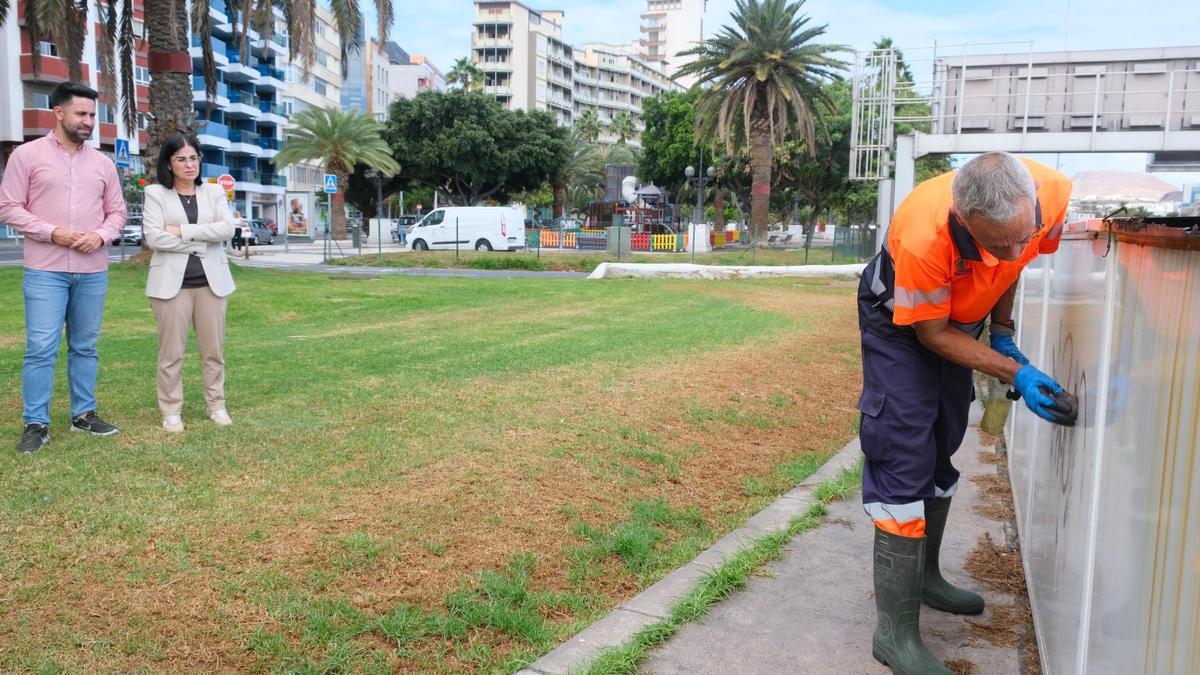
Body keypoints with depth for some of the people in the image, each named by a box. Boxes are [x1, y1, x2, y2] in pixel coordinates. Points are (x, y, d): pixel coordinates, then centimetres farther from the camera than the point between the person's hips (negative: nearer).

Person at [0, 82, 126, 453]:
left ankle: (84, 413, 21)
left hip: (93, 272, 4)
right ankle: (36, 423, 4)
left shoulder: (102, 163, 10)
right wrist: (52, 232, -15)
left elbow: (117, 212, 13)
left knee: (85, 346, 11)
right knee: (41, 348, -5)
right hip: (45, 271, -3)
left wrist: (100, 235, -8)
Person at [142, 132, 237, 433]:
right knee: (171, 351, 2)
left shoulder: (214, 191, 10)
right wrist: (197, 243, -10)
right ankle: (171, 411, 11)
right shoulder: (155, 193, 3)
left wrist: (182, 231, -11)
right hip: (172, 282, -2)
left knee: (213, 349, 7)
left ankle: (216, 405, 18)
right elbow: (153, 237, -9)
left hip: (211, 281, 2)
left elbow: (227, 228, -7)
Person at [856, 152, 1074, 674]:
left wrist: (1003, 332, -5)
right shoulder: (923, 237, -42)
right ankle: (895, 632, -7)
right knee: (904, 457, -13)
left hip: (963, 317, 6)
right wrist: (1015, 373, -29)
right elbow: (933, 334, -24)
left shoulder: (1055, 194, -28)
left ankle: (924, 575, 35)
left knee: (942, 448, 16)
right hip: (902, 321, -6)